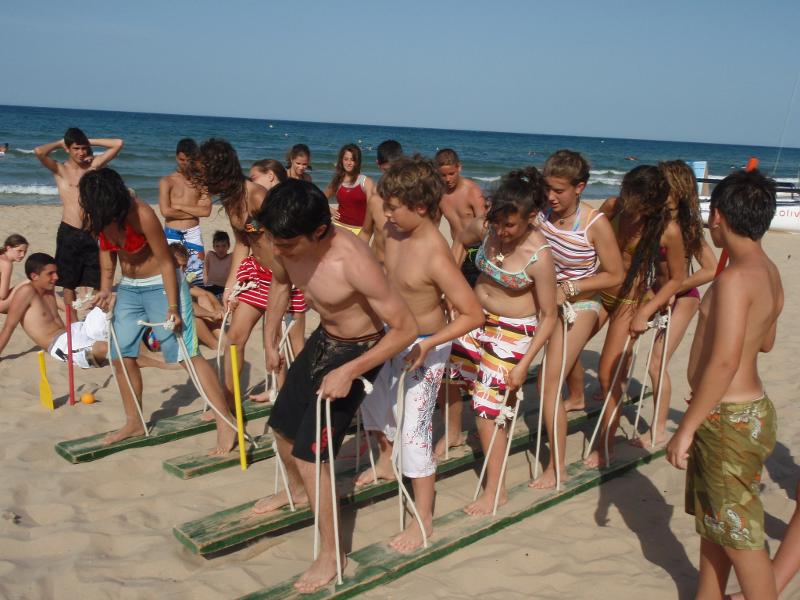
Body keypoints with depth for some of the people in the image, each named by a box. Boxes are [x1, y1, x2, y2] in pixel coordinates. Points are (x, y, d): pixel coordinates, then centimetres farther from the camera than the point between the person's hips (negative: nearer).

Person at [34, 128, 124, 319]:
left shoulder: (93, 165, 9)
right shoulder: (60, 169, 2)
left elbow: (118, 144, 5)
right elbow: (39, 151, -16)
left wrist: (90, 142, 7)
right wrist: (59, 143, 0)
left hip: (92, 232, 2)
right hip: (69, 232, -2)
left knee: (96, 282, 4)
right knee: (69, 284, 6)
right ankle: (74, 324, 15)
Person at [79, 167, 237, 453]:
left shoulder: (141, 215, -26)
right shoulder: (98, 215, -7)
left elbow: (166, 262, -21)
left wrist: (173, 307, -23)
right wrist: (105, 289, -2)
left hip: (160, 285, -7)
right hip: (128, 288, 7)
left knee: (186, 353, -13)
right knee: (121, 357, 7)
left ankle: (225, 423, -11)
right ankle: (134, 423, 24)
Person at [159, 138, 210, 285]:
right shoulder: (166, 181, 2)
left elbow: (206, 210, -4)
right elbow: (166, 211, -11)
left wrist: (179, 206, -7)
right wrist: (194, 210, -5)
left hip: (193, 234, 2)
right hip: (172, 234, -2)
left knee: (197, 280, 0)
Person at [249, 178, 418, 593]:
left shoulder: (353, 262, -37)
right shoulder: (286, 245, -17)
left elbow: (406, 328, -31)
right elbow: (280, 282, 8)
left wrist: (348, 372, -32)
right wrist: (271, 339, 11)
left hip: (357, 351, -7)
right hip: (322, 338, 8)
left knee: (308, 452, -9)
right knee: (282, 424, 22)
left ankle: (330, 554, 11)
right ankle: (295, 491, 54)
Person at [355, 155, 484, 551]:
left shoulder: (435, 256, -31)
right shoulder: (392, 232, -9)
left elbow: (473, 314, -29)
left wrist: (428, 344, -33)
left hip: (423, 347, -8)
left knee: (413, 432, -3)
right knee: (372, 399, 26)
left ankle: (423, 521, 14)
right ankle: (386, 462, 55)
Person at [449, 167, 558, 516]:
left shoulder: (539, 257, -27)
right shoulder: (485, 227, -14)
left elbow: (549, 316, -19)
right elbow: (460, 242, 12)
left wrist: (524, 364, -19)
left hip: (512, 333, -6)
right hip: (474, 319, 6)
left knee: (488, 407, -4)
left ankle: (495, 490, 11)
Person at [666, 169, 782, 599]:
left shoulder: (735, 278, -23)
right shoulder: (769, 272, 6)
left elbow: (724, 362, -29)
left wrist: (686, 428, -24)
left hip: (728, 418, -10)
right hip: (749, 407, 10)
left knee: (740, 536, 2)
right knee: (714, 519, 22)